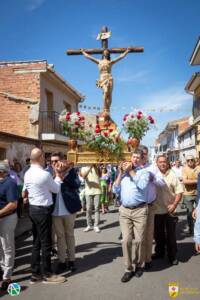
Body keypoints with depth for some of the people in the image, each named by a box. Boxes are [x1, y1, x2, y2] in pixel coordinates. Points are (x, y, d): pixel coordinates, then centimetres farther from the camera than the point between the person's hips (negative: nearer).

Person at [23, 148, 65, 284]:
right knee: (46, 243, 4)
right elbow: (56, 190, -7)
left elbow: (24, 193, 17)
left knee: (36, 242, 16)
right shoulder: (45, 174, -21)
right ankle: (47, 274, 17)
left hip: (33, 209, 9)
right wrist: (58, 176, 7)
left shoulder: (28, 174, 5)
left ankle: (35, 274, 24)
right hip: (43, 210, -8)